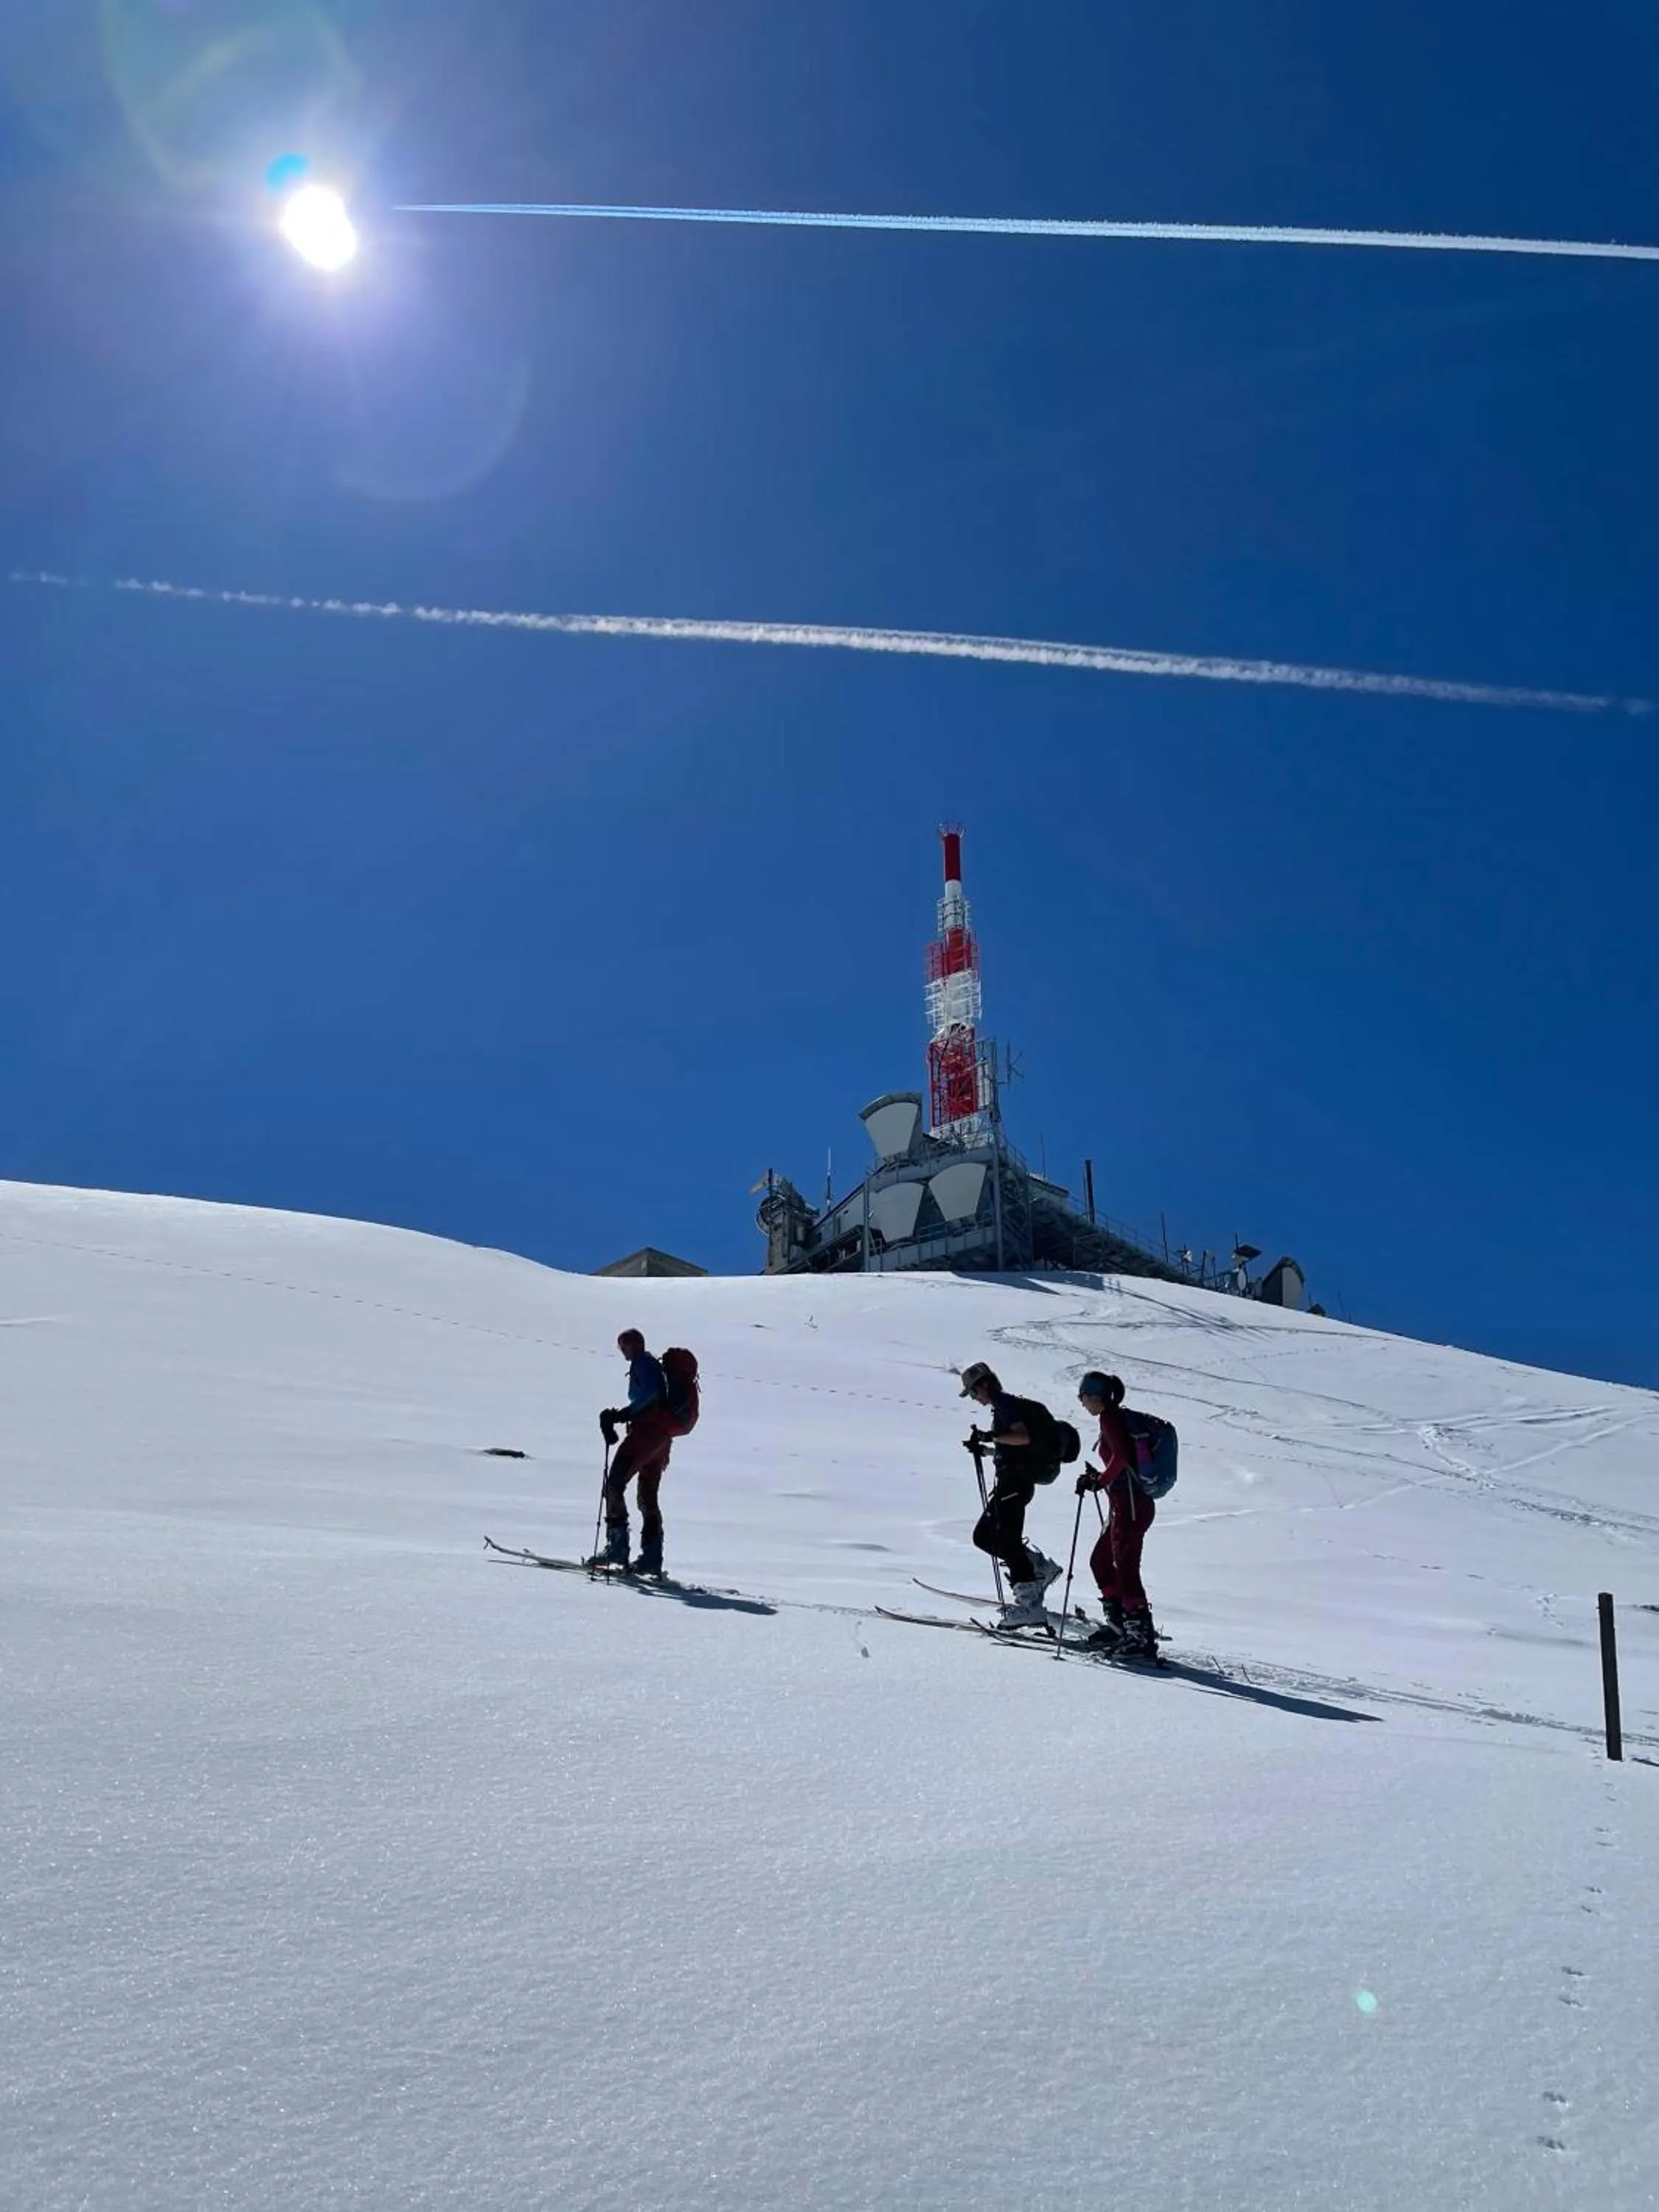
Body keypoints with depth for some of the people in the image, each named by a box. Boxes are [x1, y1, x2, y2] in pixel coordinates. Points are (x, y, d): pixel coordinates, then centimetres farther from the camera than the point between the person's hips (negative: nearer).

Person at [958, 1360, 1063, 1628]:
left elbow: (1023, 1437, -24)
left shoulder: (1005, 1404, -9)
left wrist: (989, 1436, -24)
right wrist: (984, 1449, 19)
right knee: (984, 1537, 13)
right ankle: (1040, 1567, 14)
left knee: (1007, 1540, -15)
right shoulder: (1003, 1406, 20)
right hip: (1010, 1483, 11)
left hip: (1016, 1482, -11)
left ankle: (1028, 1604, -18)